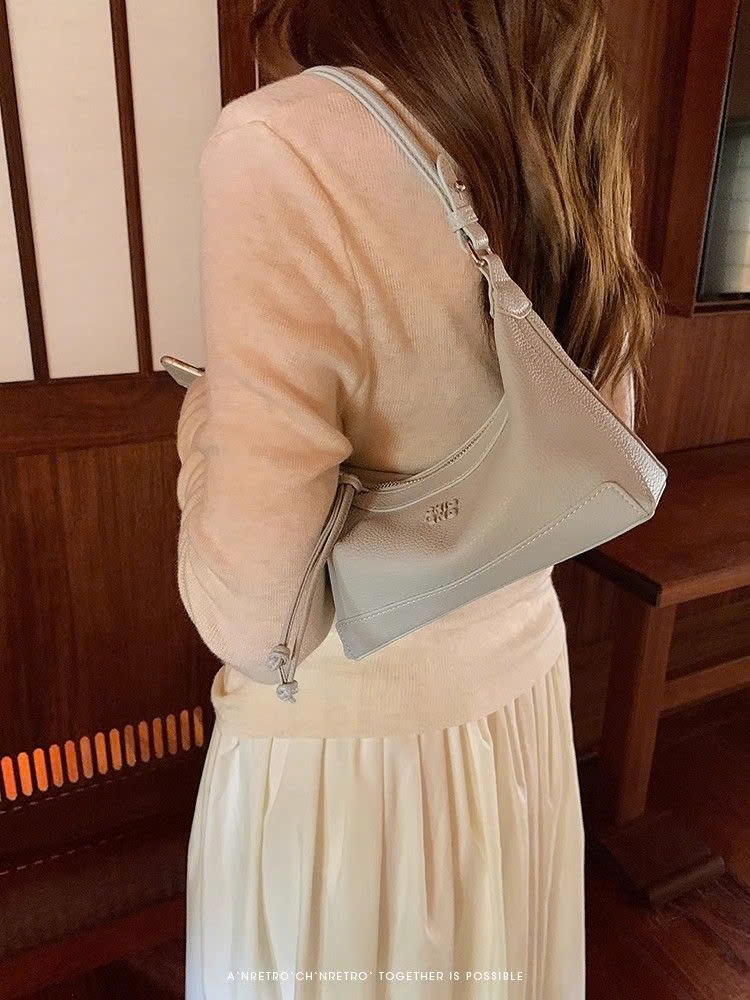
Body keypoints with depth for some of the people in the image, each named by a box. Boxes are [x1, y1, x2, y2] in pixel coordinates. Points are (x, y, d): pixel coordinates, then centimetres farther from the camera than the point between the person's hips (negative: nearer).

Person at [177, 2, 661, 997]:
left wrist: (204, 419, -9)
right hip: (525, 695, 6)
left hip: (340, 745, -5)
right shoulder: (570, 133, -3)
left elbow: (258, 619, -25)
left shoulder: (283, 147, -25)